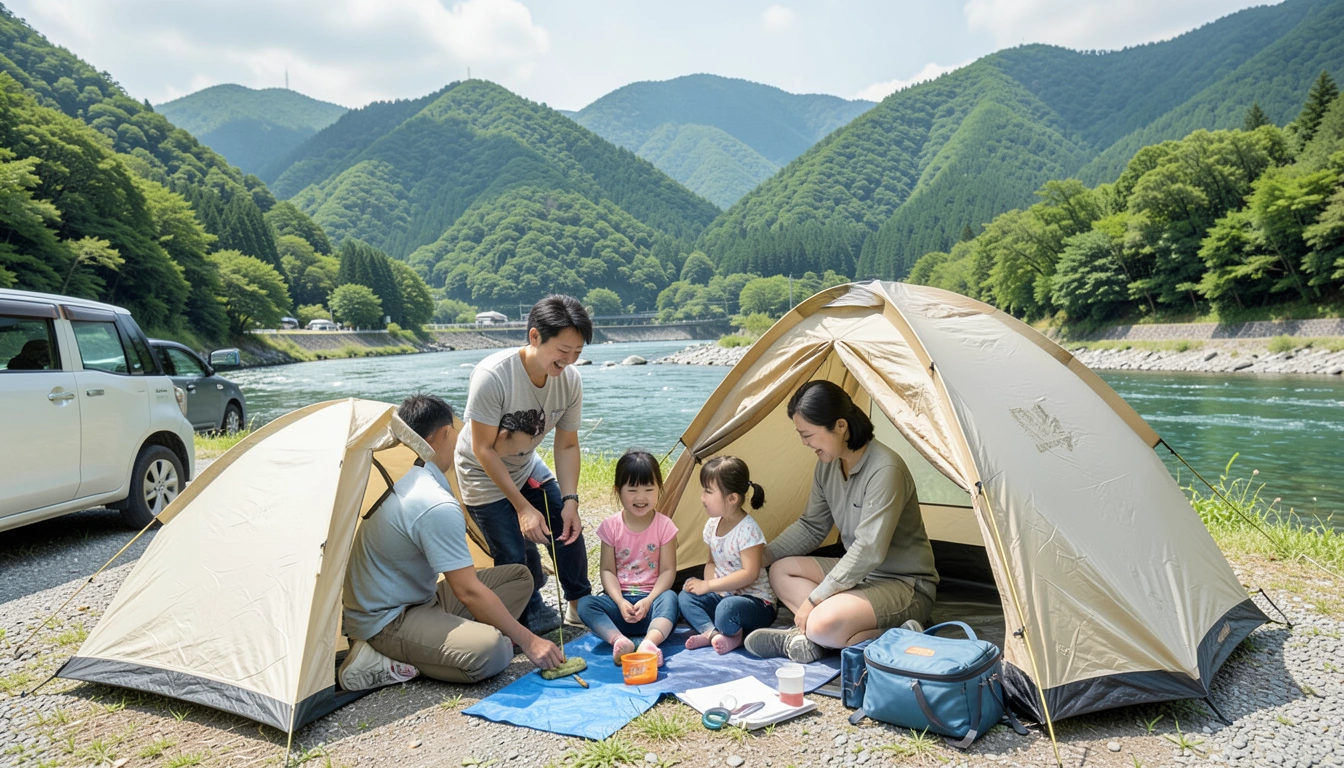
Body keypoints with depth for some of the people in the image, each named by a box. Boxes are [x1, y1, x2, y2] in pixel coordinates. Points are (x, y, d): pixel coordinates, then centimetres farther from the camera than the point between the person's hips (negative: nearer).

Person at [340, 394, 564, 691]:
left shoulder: (408, 482, 8)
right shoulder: (437, 507, -26)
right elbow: (468, 591, -24)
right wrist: (527, 640, -17)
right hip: (386, 622, -10)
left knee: (518, 576, 6)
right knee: (492, 652, -34)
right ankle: (381, 662, -15)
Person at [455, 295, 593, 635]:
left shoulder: (570, 380, -19)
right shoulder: (492, 376, -35)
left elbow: (567, 446, -8)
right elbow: (483, 450, -27)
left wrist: (570, 501, -20)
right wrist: (522, 507, -26)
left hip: (526, 468, 5)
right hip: (484, 476, -5)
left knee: (568, 531, 2)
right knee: (516, 557, -8)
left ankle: (580, 608, 23)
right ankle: (535, 618, 17)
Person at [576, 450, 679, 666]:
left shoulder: (664, 525, -3)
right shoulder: (611, 526, 0)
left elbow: (668, 570, -6)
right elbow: (608, 570, -1)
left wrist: (648, 601, -20)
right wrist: (620, 602, -17)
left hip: (651, 599, -1)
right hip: (620, 601, 2)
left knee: (669, 598, -34)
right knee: (585, 603, -26)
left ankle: (650, 641, -57)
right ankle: (619, 640, -47)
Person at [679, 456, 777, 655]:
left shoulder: (748, 530, -19)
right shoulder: (712, 525, 4)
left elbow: (750, 573, -24)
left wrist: (708, 585, -21)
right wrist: (708, 584, -6)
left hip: (756, 602, -8)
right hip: (722, 595, 8)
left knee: (727, 608, -37)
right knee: (685, 597, -10)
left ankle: (709, 632, -6)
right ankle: (713, 633, -24)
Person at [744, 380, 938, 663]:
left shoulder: (885, 470, -27)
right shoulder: (828, 465, 0)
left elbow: (869, 551, -29)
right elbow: (811, 527, 13)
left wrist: (815, 598, -23)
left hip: (906, 586, -9)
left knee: (823, 625, -32)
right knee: (780, 570, 2)